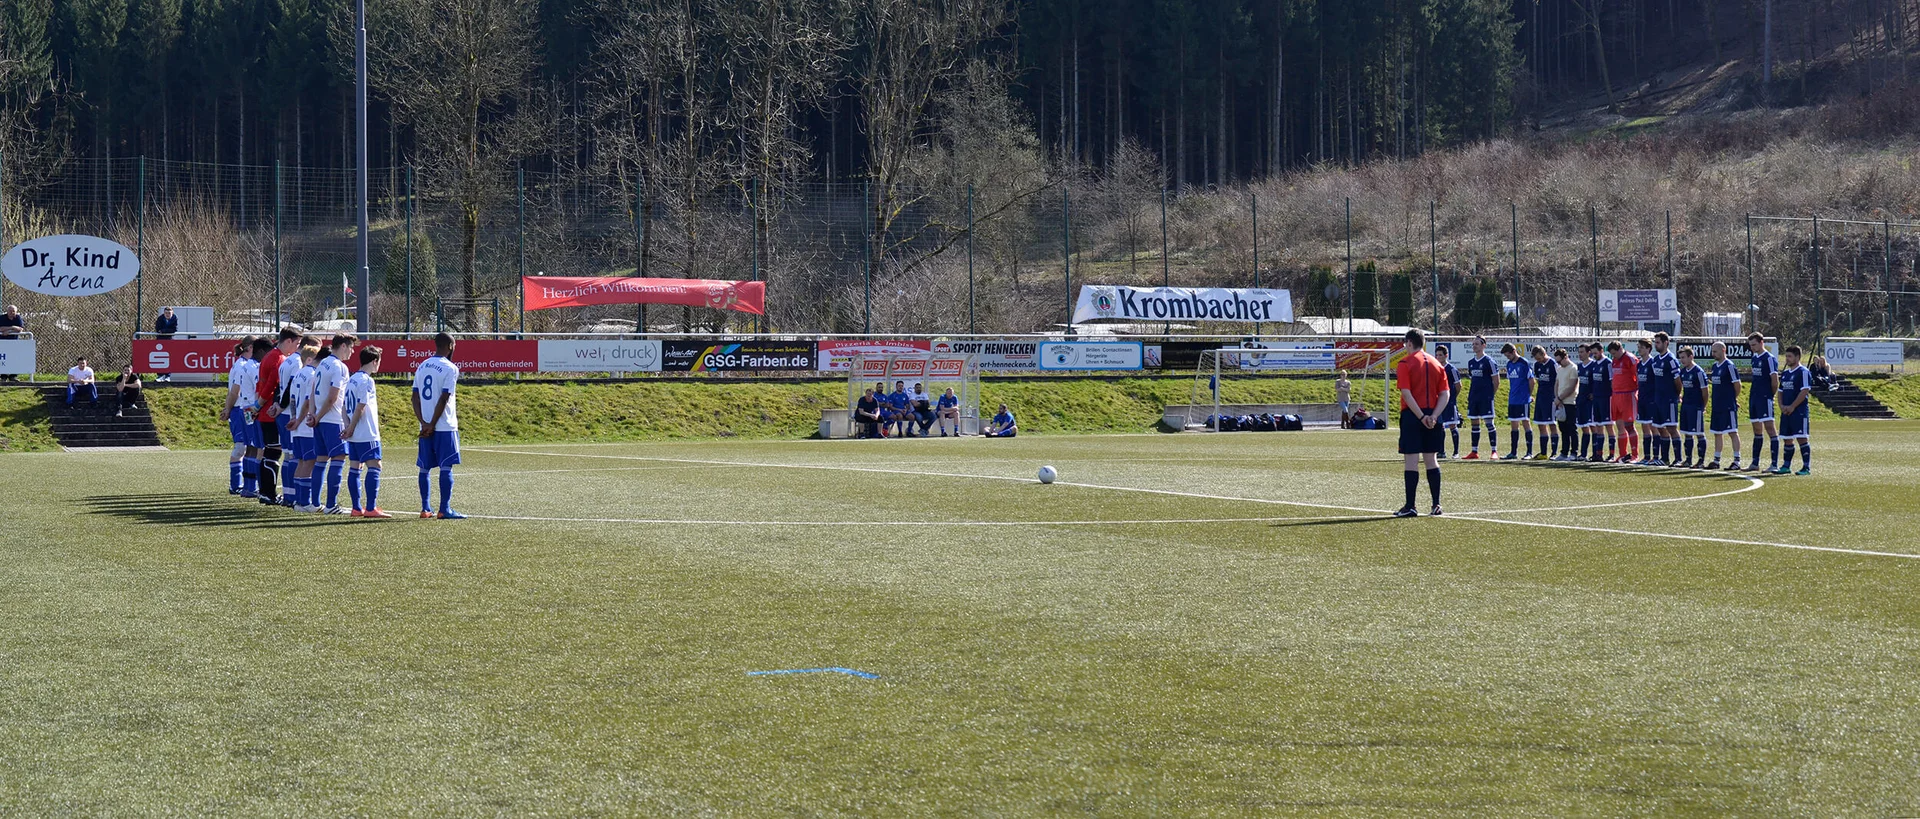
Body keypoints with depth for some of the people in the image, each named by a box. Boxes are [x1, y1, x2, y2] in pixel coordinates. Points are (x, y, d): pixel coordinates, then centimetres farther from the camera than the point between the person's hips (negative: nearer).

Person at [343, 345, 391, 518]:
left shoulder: (351, 379, 14)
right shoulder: (366, 381, -13)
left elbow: (346, 406, 13)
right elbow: (360, 408, -16)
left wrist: (349, 427, 9)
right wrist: (351, 428, -9)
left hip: (354, 435, 9)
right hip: (367, 434, -9)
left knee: (355, 468, 8)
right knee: (374, 466, -8)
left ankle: (357, 508, 10)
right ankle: (371, 508, -13)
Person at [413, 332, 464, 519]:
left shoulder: (422, 367, 12)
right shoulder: (450, 368, -9)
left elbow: (415, 397, 7)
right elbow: (443, 399, -15)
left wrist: (424, 423, 0)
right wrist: (432, 425, -12)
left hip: (425, 426, 7)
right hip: (444, 426, -6)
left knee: (424, 467, 9)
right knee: (446, 467, -4)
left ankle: (425, 508, 11)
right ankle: (445, 509, -7)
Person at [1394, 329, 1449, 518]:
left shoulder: (1405, 364, -6)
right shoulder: (1436, 364, 11)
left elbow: (1406, 393, -15)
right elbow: (1445, 394, 5)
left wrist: (1421, 416, -15)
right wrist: (1433, 416, -4)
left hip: (1412, 416, -5)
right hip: (1432, 418, 5)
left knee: (1411, 460, -4)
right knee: (1431, 460, 11)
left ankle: (1410, 507, -6)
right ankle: (1436, 504, 10)